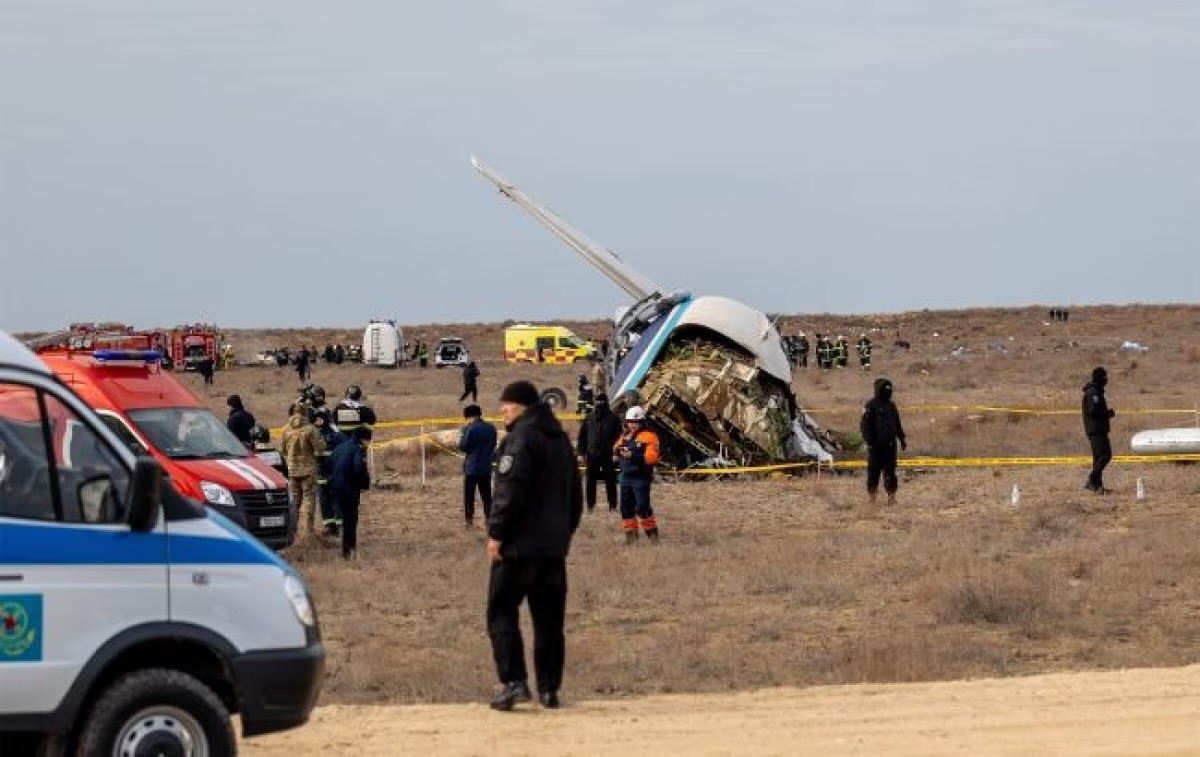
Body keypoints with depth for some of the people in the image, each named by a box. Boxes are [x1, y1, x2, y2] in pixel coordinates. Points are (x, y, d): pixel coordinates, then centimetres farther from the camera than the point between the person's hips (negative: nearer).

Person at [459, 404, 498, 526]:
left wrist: (463, 432, 1)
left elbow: (463, 446, -10)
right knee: (486, 495, 10)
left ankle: (469, 520, 2)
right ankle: (489, 518, 9)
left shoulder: (470, 428, -15)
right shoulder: (491, 428, 4)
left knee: (469, 494, 3)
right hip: (486, 467, 5)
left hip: (472, 467, -5)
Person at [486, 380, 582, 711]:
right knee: (549, 619, 9)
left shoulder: (521, 438, -10)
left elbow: (510, 491, -19)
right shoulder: (560, 440, 18)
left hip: (519, 545, -8)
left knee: (502, 613, -4)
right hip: (554, 546, 8)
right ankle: (549, 688, 8)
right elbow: (575, 497, 23)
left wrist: (496, 533, -15)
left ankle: (514, 682, -15)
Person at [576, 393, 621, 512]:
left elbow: (618, 436, -2)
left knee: (610, 482, 2)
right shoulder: (589, 418, 7)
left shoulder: (613, 418, 0)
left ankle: (612, 506, 8)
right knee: (590, 481, 5)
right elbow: (582, 436, 8)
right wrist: (580, 453, 1)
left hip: (608, 456, -2)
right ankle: (590, 505, 13)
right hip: (592, 455, 2)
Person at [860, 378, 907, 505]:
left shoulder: (891, 405, 13)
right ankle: (872, 493, 14)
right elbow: (864, 425, -8)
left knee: (890, 469, -1)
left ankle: (891, 494, -3)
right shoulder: (871, 406, -5)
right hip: (876, 445, -4)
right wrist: (868, 441, -15)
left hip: (890, 443, 4)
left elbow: (897, 424, 22)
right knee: (874, 469, 2)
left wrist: (902, 439, 19)